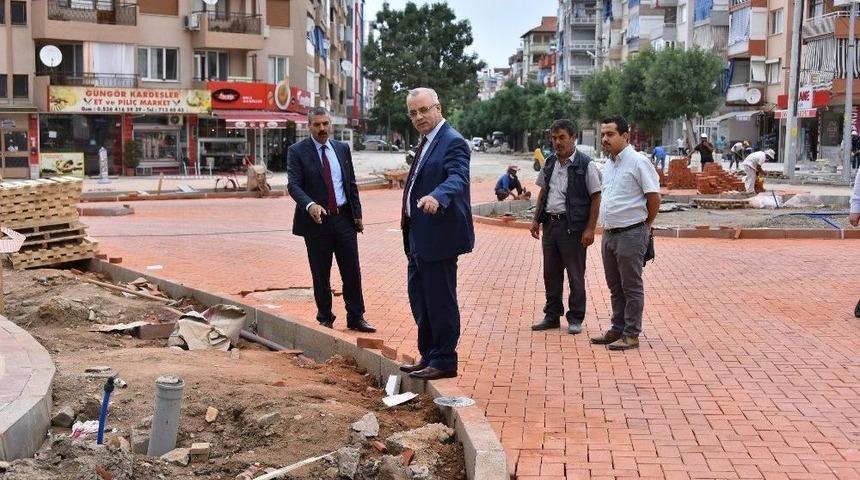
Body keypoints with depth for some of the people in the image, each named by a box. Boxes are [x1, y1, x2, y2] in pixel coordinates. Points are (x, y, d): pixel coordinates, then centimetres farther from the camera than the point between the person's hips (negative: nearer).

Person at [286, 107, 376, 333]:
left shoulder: (342, 149, 9)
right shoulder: (297, 151, -4)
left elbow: (351, 184, 13)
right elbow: (293, 184, -14)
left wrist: (357, 214, 8)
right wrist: (310, 205, -31)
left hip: (344, 219, 3)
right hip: (317, 220, -3)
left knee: (352, 272, 5)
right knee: (321, 276, 6)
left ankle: (356, 317, 17)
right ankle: (325, 319, 19)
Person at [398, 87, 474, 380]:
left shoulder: (453, 142, -14)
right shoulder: (427, 142, 16)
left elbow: (457, 178, -30)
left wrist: (436, 197, -49)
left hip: (438, 236, -10)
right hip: (419, 236, 10)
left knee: (440, 301, -1)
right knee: (419, 299, 18)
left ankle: (444, 362, 11)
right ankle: (428, 357, 30)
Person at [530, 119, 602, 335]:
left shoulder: (585, 165, -8)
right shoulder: (550, 163, 11)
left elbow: (596, 197, -9)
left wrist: (590, 229, -14)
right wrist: (536, 219, 13)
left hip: (573, 226, -6)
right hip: (549, 224, 6)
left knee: (575, 275, 3)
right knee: (551, 273, 12)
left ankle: (575, 318, 14)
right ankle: (552, 315, 24)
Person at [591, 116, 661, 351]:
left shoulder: (638, 162, -13)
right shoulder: (608, 164, 13)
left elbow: (654, 197, -12)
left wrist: (645, 225, -1)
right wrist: (606, 226, 16)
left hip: (631, 234, -8)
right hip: (609, 233, 8)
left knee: (631, 287, 0)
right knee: (615, 287, 16)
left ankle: (631, 335, 7)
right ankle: (617, 329, 26)